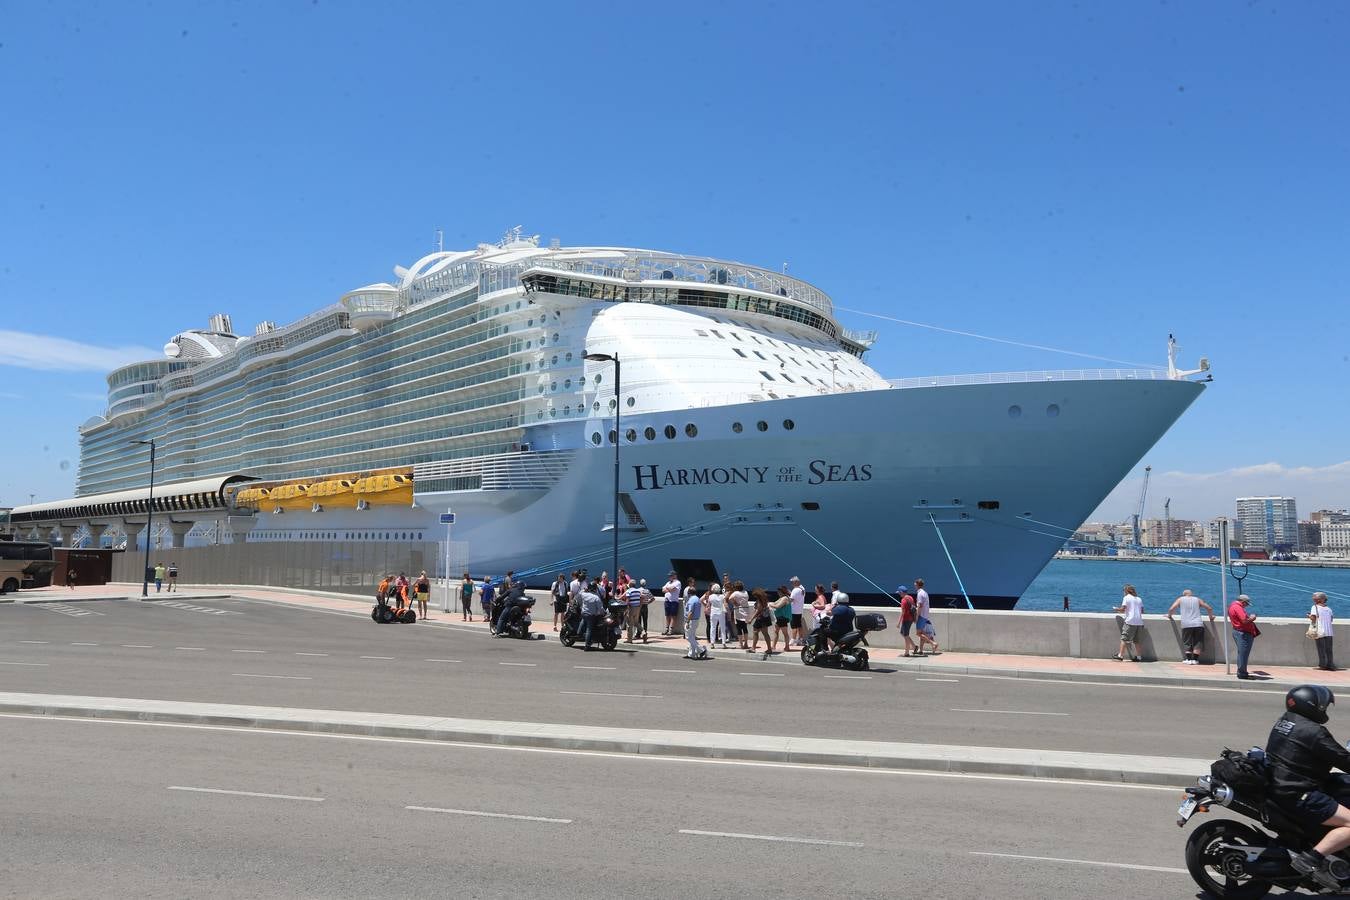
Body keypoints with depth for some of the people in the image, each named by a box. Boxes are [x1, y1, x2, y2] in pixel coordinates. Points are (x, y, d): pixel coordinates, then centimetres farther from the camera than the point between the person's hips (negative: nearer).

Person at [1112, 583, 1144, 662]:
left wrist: (1116, 609, 8)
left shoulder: (1126, 598, -1)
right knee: (1136, 640, 13)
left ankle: (1120, 656, -10)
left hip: (1130, 621, -6)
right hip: (1139, 622, 6)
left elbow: (1123, 609, -10)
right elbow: (1142, 611, 15)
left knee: (1124, 638, -5)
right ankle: (1137, 657, 11)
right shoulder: (1139, 599, 15)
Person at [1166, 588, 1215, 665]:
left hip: (1186, 625, -1)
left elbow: (1171, 609, 3)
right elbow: (1209, 608, 16)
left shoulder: (1180, 599, 13)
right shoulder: (1197, 599, 18)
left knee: (1187, 643, 6)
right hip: (1198, 624, 1)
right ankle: (1195, 659, 2)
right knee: (1197, 643, 8)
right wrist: (1211, 617, 31)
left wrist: (1169, 615, 20)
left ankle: (1189, 659, -1)